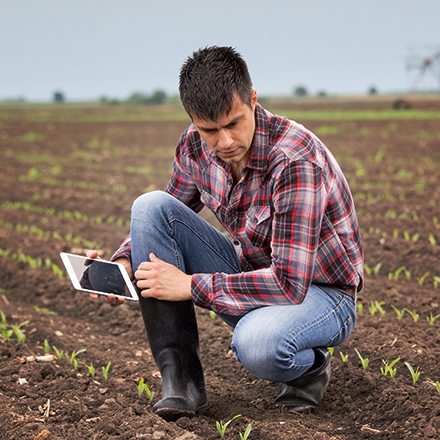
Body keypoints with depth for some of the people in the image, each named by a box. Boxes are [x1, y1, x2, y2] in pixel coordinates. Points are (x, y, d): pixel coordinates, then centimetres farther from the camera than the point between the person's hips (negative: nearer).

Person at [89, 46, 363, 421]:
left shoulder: (296, 161, -30)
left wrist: (191, 285, -29)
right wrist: (123, 263, -11)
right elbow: (163, 221, 9)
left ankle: (309, 368, -2)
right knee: (150, 206, -13)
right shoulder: (196, 146, -9)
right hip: (254, 275, 7)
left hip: (318, 290, -6)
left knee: (257, 343, -41)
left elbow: (289, 284, -33)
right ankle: (179, 374, -13)